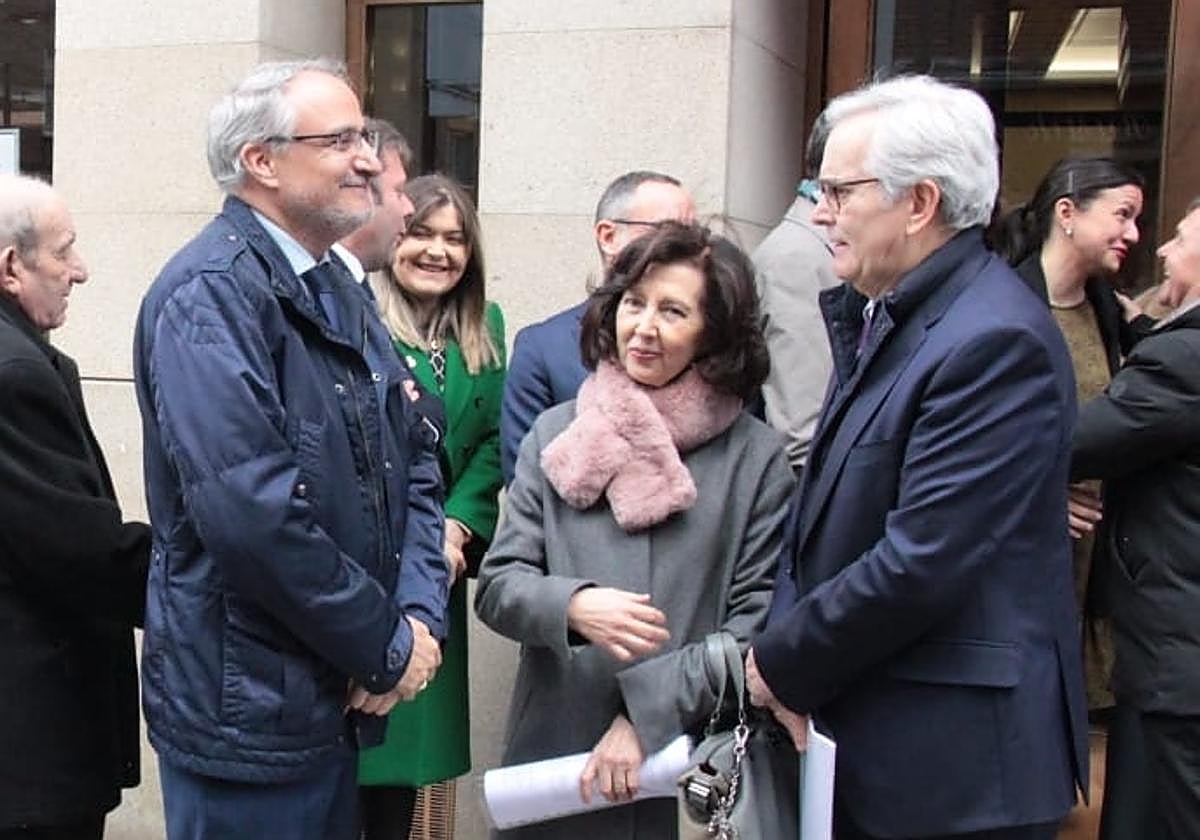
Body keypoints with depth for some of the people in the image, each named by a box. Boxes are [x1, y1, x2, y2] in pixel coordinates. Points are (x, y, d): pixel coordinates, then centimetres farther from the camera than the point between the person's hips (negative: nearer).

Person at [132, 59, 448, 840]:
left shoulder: (339, 289, 10)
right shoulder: (211, 293, -18)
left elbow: (416, 457, 10)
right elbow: (252, 512, -27)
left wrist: (422, 615, -4)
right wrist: (387, 647, -16)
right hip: (249, 712, -8)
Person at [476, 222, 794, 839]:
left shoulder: (755, 457, -3)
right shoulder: (554, 434, 4)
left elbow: (757, 623, -7)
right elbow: (498, 584, 1)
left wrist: (649, 714, -15)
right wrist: (573, 606, -19)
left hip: (687, 769, -1)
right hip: (551, 758, 2)